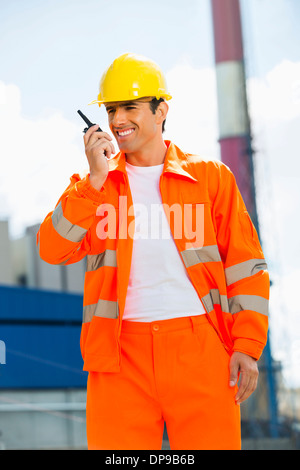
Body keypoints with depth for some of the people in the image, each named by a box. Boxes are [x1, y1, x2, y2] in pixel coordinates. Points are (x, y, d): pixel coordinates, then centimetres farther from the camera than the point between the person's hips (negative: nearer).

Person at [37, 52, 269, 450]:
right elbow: (52, 249, -1)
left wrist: (247, 345, -2)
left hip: (200, 346, -1)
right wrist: (96, 179, -6)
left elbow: (245, 264, 8)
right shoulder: (92, 186, 15)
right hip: (122, 351, 1)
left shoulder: (210, 177, 11)